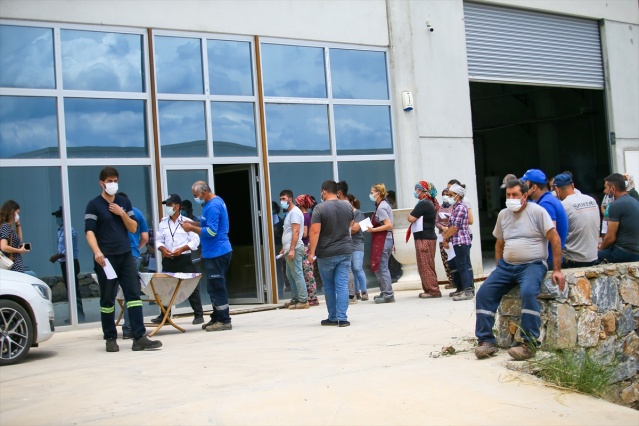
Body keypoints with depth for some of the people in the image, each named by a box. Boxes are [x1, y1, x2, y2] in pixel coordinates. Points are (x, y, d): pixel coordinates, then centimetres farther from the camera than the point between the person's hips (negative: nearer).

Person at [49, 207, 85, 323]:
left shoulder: (69, 231, -15)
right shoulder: (61, 230, 15)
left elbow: (68, 250, -20)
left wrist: (56, 256, -16)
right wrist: (57, 257, 8)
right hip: (65, 263, 10)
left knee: (74, 290, -8)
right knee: (70, 289, 12)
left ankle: (80, 315, -6)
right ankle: (75, 315, 18)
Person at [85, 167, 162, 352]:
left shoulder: (124, 202, 13)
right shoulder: (94, 205, 0)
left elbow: (133, 228, 11)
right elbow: (89, 231, -9)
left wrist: (122, 213, -6)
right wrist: (97, 251, -25)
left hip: (126, 256, 4)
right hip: (106, 258, -4)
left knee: (134, 294, -4)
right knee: (107, 299, 3)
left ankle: (139, 337, -5)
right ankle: (110, 339, 13)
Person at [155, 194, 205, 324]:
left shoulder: (187, 222, -3)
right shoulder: (163, 222, 10)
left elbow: (195, 241, -6)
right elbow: (158, 240, 12)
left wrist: (181, 249, -17)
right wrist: (162, 249, -8)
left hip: (184, 259, -4)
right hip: (168, 259, 4)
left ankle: (198, 315, 6)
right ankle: (164, 315, 16)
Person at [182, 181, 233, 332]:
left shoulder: (212, 206, -18)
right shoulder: (216, 202, 14)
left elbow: (211, 231, -24)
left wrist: (192, 228, -15)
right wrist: (193, 224, 11)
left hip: (216, 253, -11)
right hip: (216, 252, 11)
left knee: (216, 288, -6)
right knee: (216, 287, 15)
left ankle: (224, 321, -1)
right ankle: (216, 318, 21)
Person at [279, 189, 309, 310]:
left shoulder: (295, 212, -11)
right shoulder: (289, 212, 20)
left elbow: (296, 232, -19)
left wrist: (292, 249, -24)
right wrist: (284, 248, 23)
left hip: (294, 249, -10)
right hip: (289, 249, 10)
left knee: (297, 275, -9)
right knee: (290, 275, 13)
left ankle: (303, 301, -8)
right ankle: (295, 299, 19)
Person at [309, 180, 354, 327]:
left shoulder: (320, 208, -11)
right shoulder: (347, 206, 4)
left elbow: (315, 231, -17)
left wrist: (312, 252, -13)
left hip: (326, 254, -3)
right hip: (345, 251, 3)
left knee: (329, 287, 10)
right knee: (342, 285, 2)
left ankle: (333, 318, 18)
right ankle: (342, 318, -3)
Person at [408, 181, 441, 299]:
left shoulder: (423, 203, -15)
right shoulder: (430, 203, 16)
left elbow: (411, 218, -17)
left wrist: (411, 215, 2)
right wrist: (415, 217, 2)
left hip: (424, 238, -10)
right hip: (428, 237, 10)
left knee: (425, 266, -6)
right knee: (425, 266, 13)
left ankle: (433, 290, -5)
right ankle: (429, 289, 17)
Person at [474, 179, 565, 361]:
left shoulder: (537, 211, -5)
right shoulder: (503, 214, 13)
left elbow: (555, 239, -7)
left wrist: (557, 270, -10)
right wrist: (499, 268, 14)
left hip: (533, 264, -6)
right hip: (507, 265, 6)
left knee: (528, 292, -35)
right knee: (484, 293, -13)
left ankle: (529, 344, -27)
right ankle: (486, 341, -8)